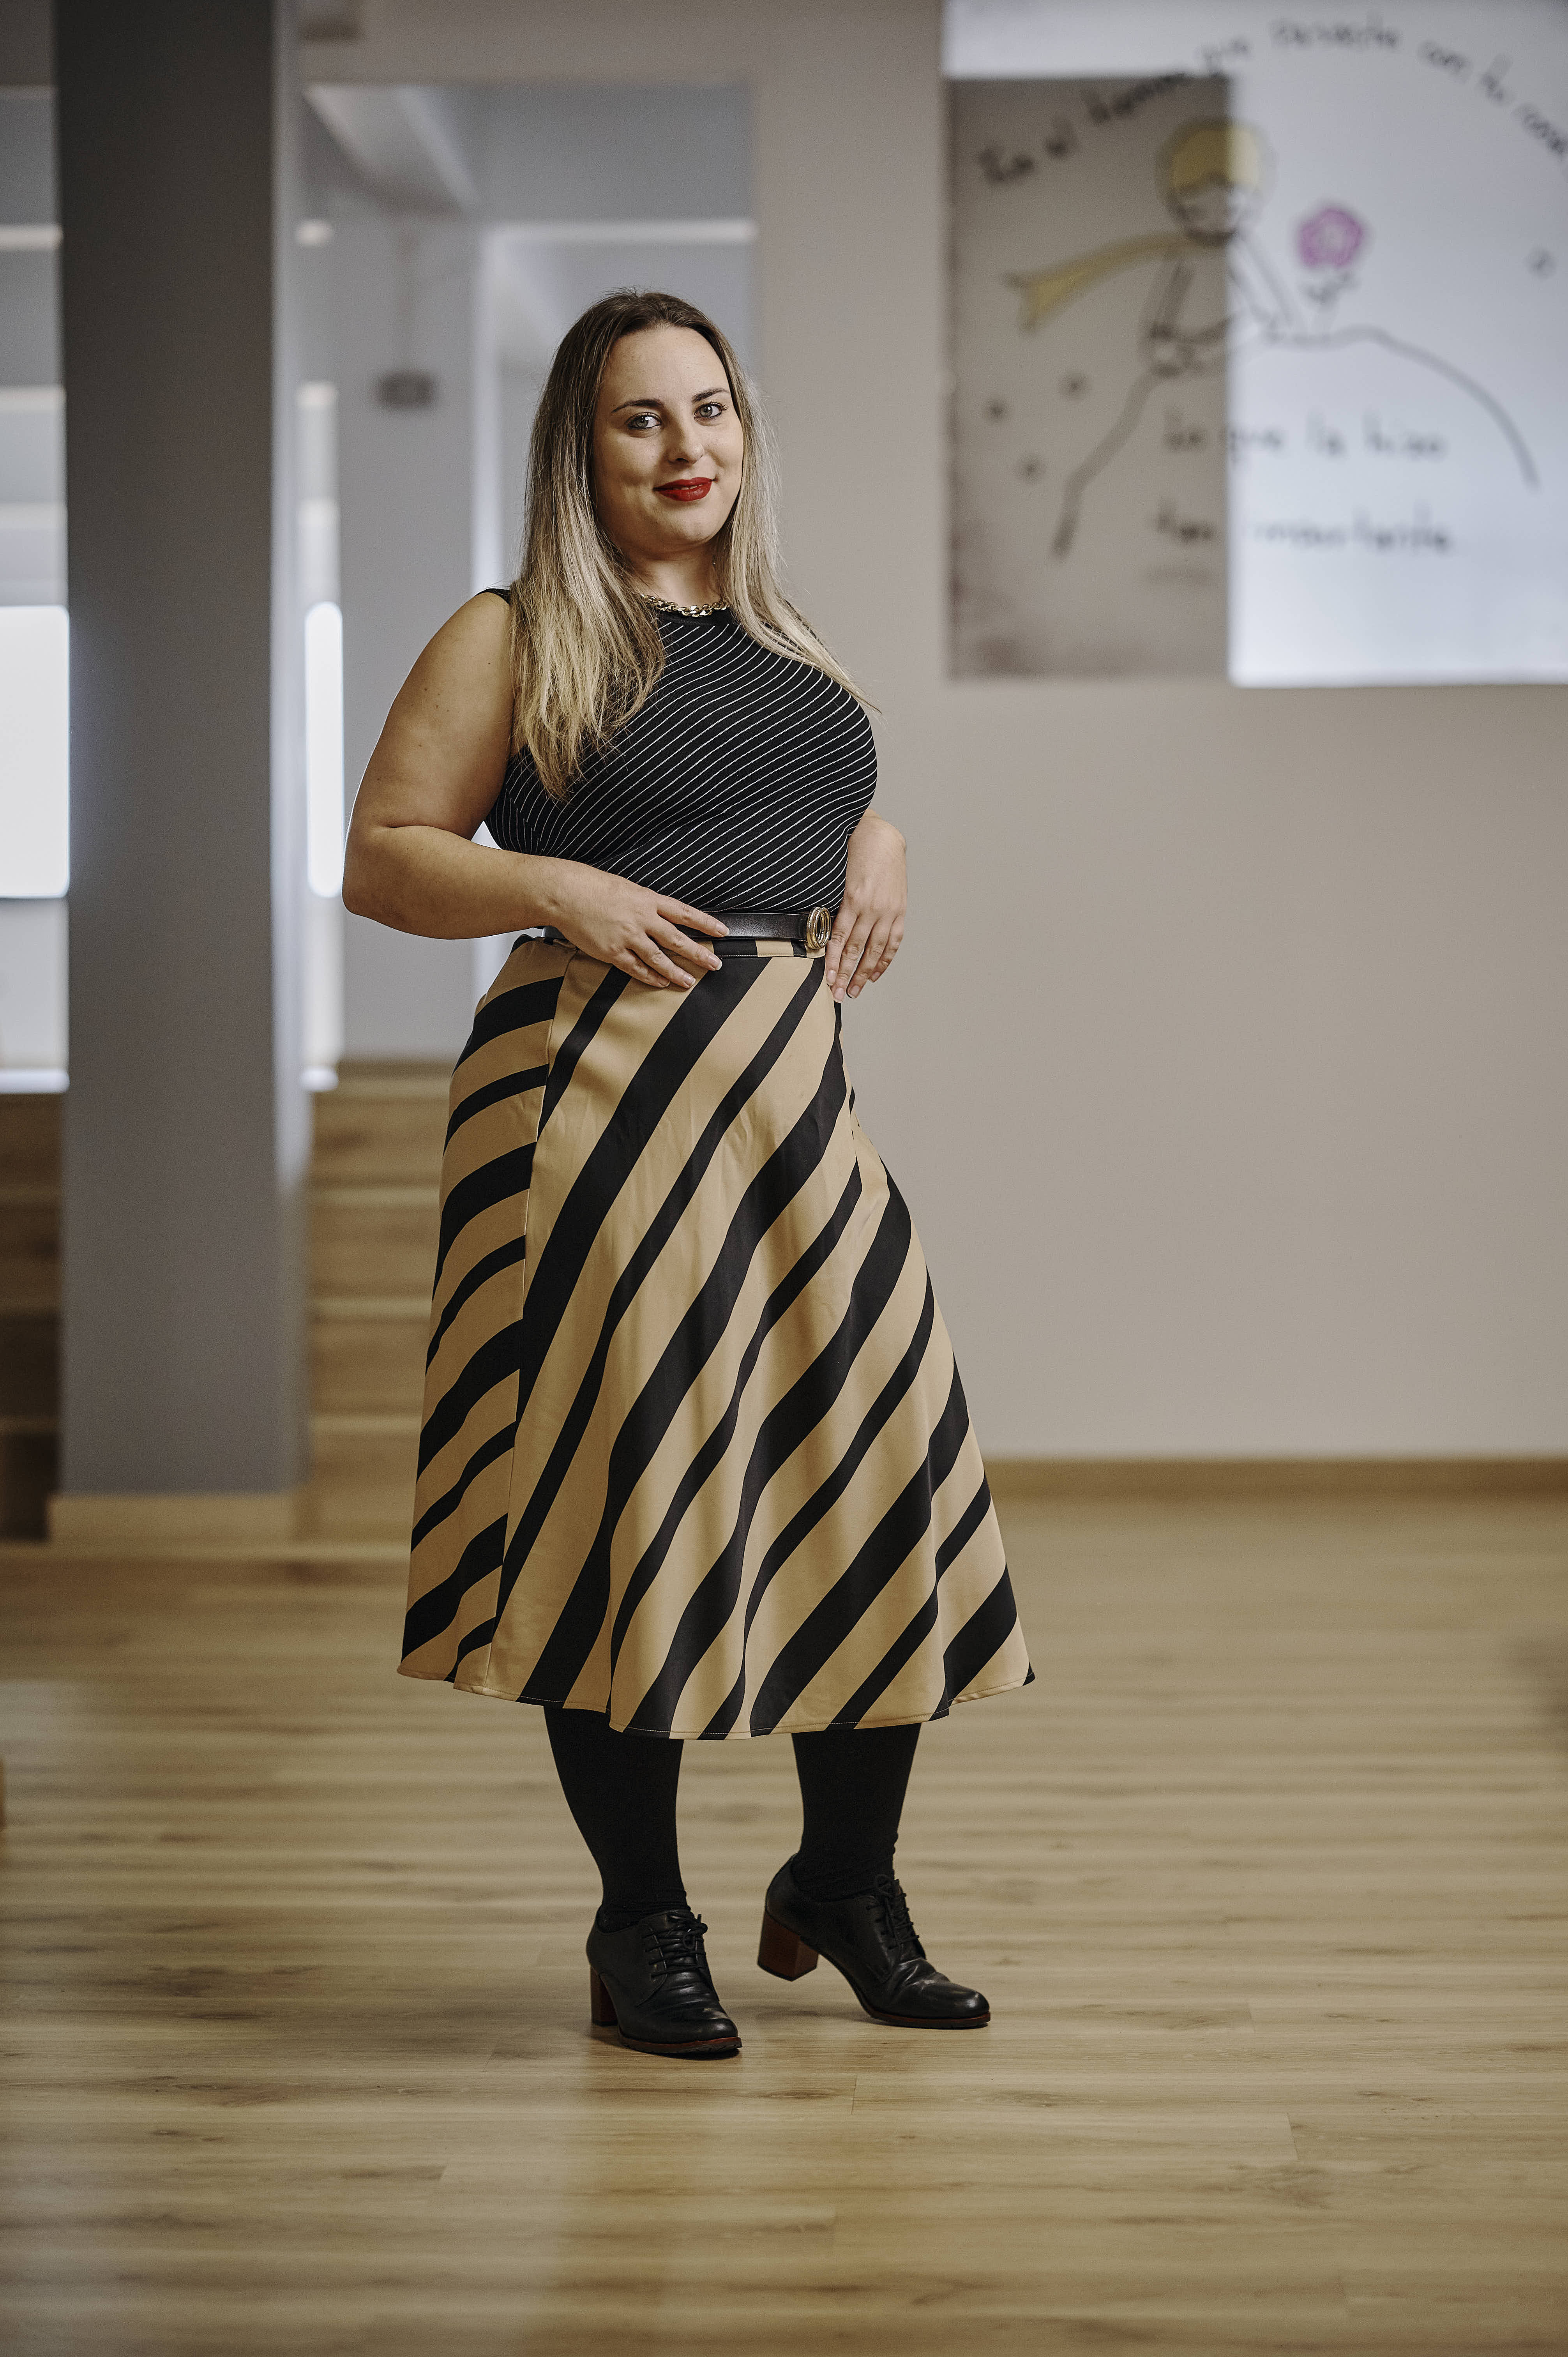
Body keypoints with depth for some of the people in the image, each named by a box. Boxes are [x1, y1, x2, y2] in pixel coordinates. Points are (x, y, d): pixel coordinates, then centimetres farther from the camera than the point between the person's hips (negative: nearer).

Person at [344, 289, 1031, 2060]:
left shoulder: (784, 650, 18)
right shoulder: (512, 641, 1)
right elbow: (379, 860, -1)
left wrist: (883, 848, 11)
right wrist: (556, 888, -16)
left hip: (795, 1091, 6)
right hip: (603, 1096, -6)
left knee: (888, 1474, 3)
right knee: (622, 1496, -1)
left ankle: (845, 1887, 21)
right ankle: (642, 1929, 14)